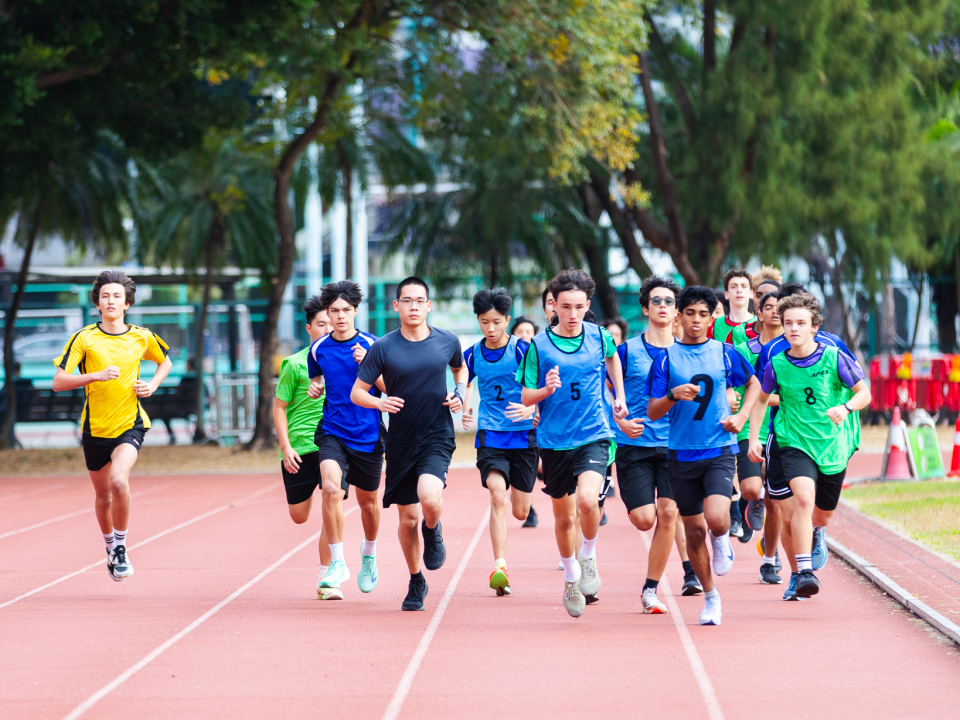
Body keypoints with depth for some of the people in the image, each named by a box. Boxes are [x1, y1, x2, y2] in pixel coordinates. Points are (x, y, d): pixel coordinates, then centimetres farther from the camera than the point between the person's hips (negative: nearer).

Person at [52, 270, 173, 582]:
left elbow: (165, 362, 22)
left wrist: (152, 385, 2)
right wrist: (96, 375, -24)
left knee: (119, 481, -27)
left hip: (130, 424, -1)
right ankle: (110, 547, 41)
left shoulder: (142, 337, 0)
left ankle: (121, 547, -9)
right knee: (104, 497, 13)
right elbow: (58, 382, -12)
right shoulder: (84, 338, -6)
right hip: (95, 428, 1)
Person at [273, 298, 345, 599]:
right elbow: (279, 407, 3)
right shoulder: (294, 364, -1)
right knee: (299, 516, 6)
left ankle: (325, 579, -7)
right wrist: (286, 447, -7)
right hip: (300, 447, 0)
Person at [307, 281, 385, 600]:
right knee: (330, 487, -25)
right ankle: (337, 562, -17)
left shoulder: (370, 345, -4)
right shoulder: (318, 348, 3)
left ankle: (369, 554, 42)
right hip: (333, 432, 0)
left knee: (368, 501, 12)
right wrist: (315, 388, -3)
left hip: (368, 435, 0)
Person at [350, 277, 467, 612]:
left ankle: (433, 532, 9)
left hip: (437, 436, -1)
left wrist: (460, 393, 3)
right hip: (401, 441, 1)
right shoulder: (384, 347, -5)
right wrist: (379, 402, -23)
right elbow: (356, 392, -2)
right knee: (408, 517, 6)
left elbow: (460, 368, 23)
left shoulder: (447, 342, 0)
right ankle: (416, 582, 29)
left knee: (429, 497, -28)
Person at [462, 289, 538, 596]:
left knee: (520, 512, 8)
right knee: (497, 495, -22)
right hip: (490, 435, 1)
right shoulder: (473, 355, 2)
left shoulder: (522, 350, -8)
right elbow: (465, 383, 22)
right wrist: (465, 409, 4)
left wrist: (530, 408, -26)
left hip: (524, 435, -1)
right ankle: (500, 567, -26)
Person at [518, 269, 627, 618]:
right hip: (554, 441, 1)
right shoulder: (539, 345, -6)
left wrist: (620, 396, 20)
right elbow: (525, 396, -2)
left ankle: (588, 558, 2)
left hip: (594, 435, -1)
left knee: (587, 500, -25)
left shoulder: (599, 336, 0)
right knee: (564, 517, 10)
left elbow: (612, 357, 25)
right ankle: (571, 579, 34)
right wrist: (546, 389, -21)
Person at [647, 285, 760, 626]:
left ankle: (722, 540, 15)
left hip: (720, 450, -1)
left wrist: (742, 416, 4)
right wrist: (673, 395, -20)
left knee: (716, 518, -23)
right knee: (694, 530, 7)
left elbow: (753, 384, 21)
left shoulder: (724, 353, 3)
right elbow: (652, 412, -1)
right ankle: (710, 597, 25)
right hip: (682, 454, 1)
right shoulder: (666, 358, 1)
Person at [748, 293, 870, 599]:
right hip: (794, 444, -1)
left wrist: (846, 407, -22)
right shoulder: (777, 365, -5)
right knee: (804, 498, -29)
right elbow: (761, 399, 13)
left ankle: (813, 533, 55)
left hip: (832, 447, 1)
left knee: (821, 516, 15)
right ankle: (801, 572, -27)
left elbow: (864, 392, -1)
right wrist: (753, 438, 4)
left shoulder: (833, 357, -9)